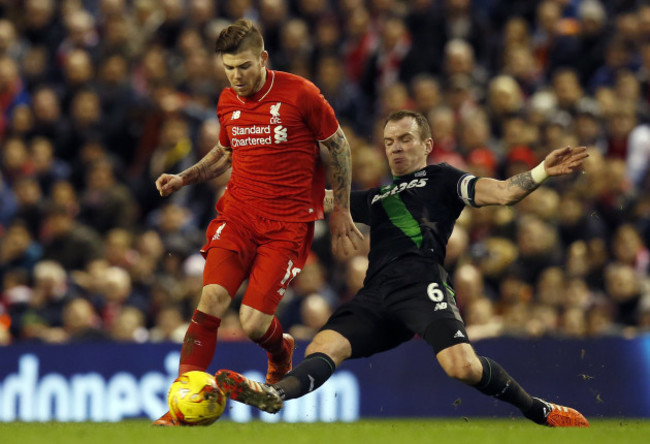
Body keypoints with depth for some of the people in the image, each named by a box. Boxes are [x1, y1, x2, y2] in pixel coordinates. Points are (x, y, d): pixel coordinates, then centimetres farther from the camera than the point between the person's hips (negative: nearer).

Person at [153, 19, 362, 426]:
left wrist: (341, 210, 6)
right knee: (212, 298, -18)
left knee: (254, 323, -11)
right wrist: (183, 179, 9)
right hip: (238, 212, 4)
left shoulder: (300, 94, -9)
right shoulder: (227, 103, 6)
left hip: (289, 221, -4)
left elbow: (338, 144, 3)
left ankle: (281, 353, 28)